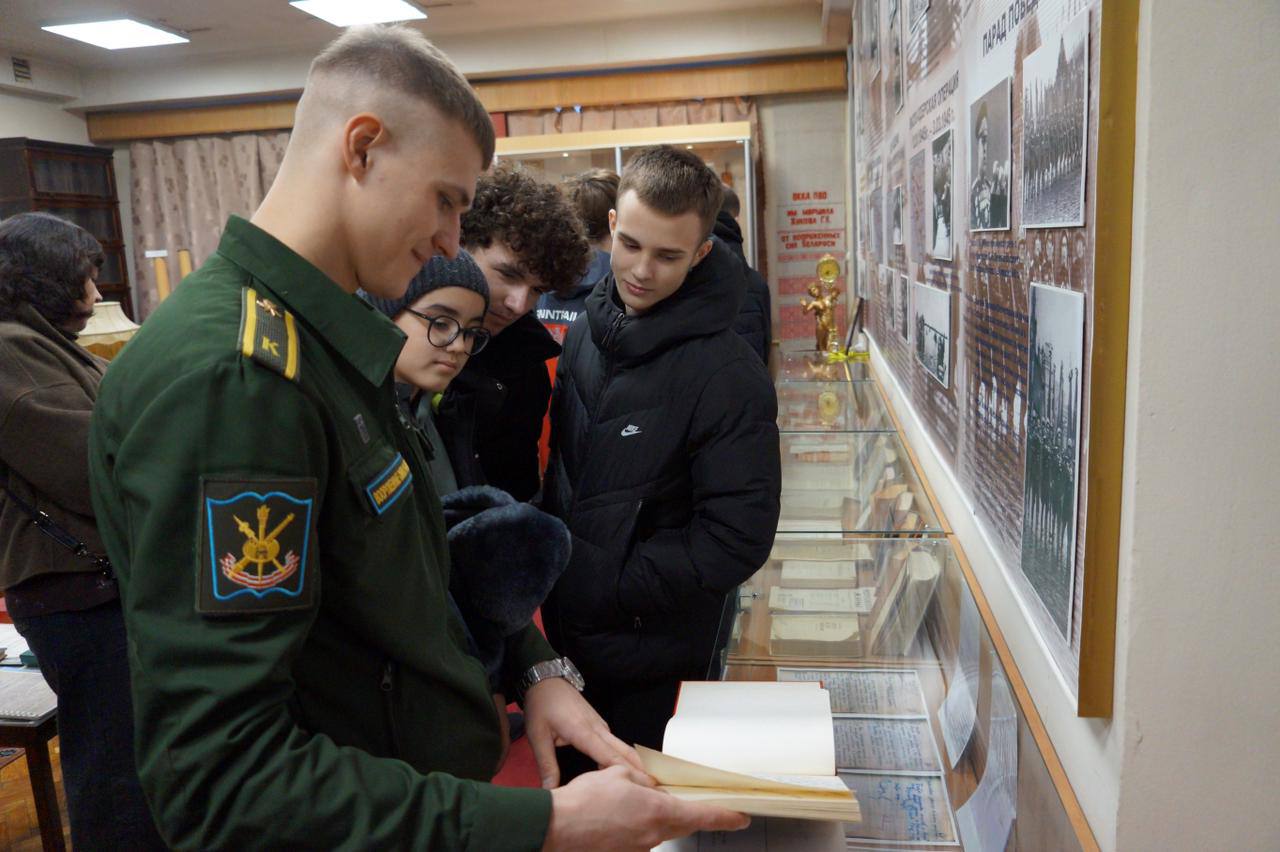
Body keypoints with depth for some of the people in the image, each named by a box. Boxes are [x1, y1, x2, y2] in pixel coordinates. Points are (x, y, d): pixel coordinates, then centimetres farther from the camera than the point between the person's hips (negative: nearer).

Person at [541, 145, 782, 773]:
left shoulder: (729, 378, -21)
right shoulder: (583, 334, 2)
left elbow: (736, 541, -20)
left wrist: (610, 581, -21)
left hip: (654, 661, -6)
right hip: (567, 638, 6)